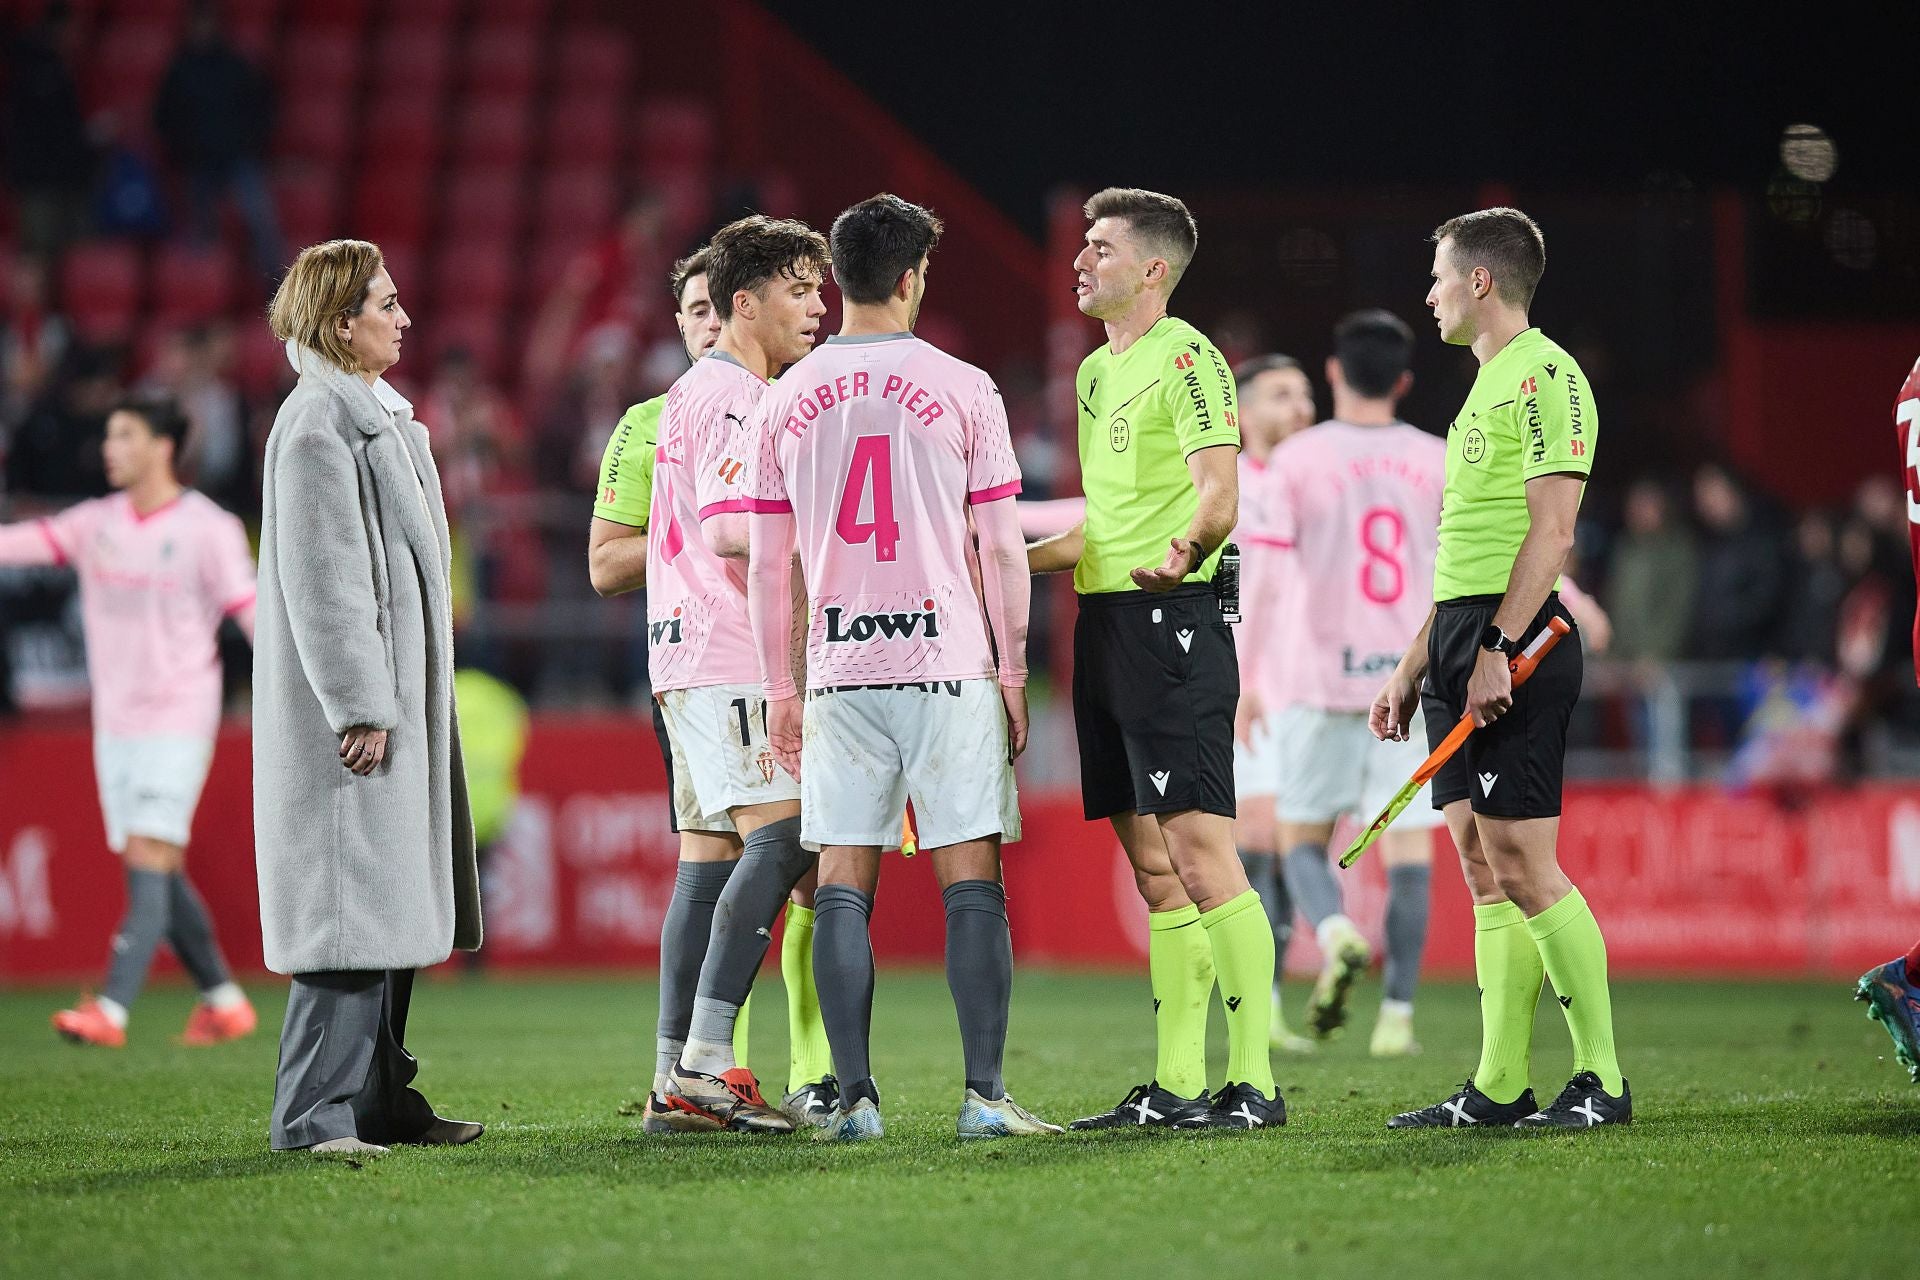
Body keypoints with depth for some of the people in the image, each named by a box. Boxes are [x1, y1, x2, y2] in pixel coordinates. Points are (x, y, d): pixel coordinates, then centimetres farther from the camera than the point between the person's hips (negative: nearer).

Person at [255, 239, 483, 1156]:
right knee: (349, 900, -11)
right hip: (350, 705, -10)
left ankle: (378, 1099, 17)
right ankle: (315, 1113, -10)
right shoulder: (319, 423, -13)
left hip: (397, 699, 10)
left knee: (392, 904, 12)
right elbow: (320, 580, -19)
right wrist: (362, 705, -21)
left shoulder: (372, 417, 18)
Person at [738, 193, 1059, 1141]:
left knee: (843, 886, 4)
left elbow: (767, 566, 6)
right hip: (950, 666, -2)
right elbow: (1001, 549, -2)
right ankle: (985, 1093, -5)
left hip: (839, 673, 2)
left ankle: (855, 1098, 1)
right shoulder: (961, 389, -2)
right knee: (971, 881, 0)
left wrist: (779, 692, 13)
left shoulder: (784, 402, 5)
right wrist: (1012, 673, 6)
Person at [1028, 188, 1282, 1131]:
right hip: (1105, 622, 9)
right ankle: (1176, 1086, 12)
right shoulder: (1097, 371, 19)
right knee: (1152, 866, 9)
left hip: (1169, 619, -9)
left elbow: (1219, 494, -20)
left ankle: (1254, 1081, -12)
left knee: (1200, 852, -12)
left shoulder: (1186, 359, -8)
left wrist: (1186, 549, -40)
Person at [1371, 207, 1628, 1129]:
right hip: (1461, 637, 10)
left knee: (1522, 862, -11)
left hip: (1514, 640, -10)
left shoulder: (1543, 377, -9)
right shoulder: (1486, 387, 21)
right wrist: (1414, 666, 23)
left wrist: (1496, 648, -23)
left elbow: (1551, 531, -17)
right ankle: (1499, 1086, 8)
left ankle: (1602, 1079, -7)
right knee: (1484, 870, 7)